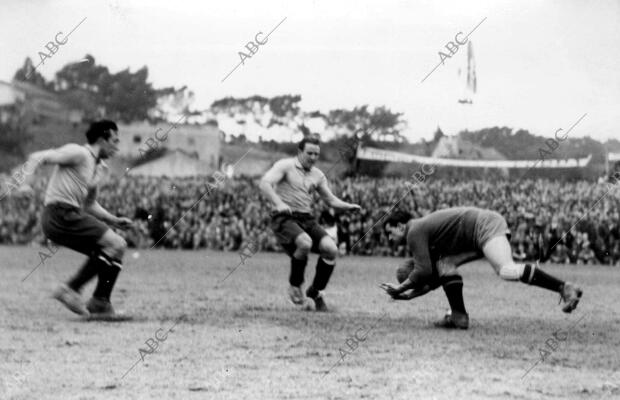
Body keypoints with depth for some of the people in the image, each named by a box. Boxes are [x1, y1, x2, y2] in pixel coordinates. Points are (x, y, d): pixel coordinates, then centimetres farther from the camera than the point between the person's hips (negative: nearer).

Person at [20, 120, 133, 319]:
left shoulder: (98, 167, 22)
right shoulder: (78, 153, -6)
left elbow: (90, 204, 32)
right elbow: (38, 157, -11)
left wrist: (114, 220, 21)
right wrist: (24, 179, -26)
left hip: (70, 217, 10)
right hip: (61, 213, -10)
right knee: (116, 245, -13)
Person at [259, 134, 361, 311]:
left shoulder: (317, 175, 14)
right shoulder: (285, 166, -3)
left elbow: (331, 200, 18)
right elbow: (265, 184, -18)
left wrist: (349, 206, -3)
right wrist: (279, 203, -35)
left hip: (307, 219, 6)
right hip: (284, 217, -6)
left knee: (331, 249, -16)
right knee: (305, 243, -34)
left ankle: (315, 291, 5)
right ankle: (295, 286, -9)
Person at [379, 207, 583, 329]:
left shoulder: (414, 232, -6)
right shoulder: (424, 230, 24)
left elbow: (424, 271, -14)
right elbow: (433, 274, 26)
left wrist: (401, 287, -1)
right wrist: (412, 293, 20)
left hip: (487, 225, -10)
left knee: (507, 271, -28)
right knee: (445, 263, 8)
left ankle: (565, 288, -35)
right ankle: (459, 316, 1)